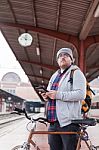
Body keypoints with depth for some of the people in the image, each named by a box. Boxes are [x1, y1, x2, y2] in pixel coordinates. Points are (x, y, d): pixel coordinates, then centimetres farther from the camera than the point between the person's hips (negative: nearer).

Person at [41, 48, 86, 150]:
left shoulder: (76, 73, -2)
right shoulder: (54, 76, 22)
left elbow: (81, 94, -16)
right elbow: (50, 93, 32)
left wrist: (58, 95, -19)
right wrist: (46, 96, 6)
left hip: (68, 122, -7)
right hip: (53, 121, 8)